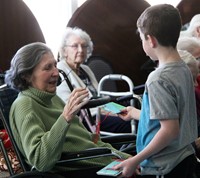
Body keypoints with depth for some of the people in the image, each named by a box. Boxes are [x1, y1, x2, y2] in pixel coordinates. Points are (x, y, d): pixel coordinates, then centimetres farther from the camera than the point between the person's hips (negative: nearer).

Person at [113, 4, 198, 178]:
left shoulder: (158, 79, -21)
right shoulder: (184, 69, 3)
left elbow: (170, 130, -24)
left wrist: (135, 161, -18)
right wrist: (136, 113, 27)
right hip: (186, 158, 8)